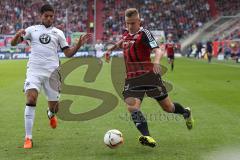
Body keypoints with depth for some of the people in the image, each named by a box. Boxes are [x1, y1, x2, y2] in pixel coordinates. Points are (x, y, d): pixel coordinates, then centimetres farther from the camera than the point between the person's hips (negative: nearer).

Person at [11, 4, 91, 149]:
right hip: (34, 71, -2)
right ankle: (28, 138, -17)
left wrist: (79, 44, -6)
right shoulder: (32, 30, 10)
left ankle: (51, 114, 46)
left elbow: (68, 53, 11)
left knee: (54, 108, 5)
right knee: (31, 99, -23)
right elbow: (13, 43, 2)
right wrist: (18, 35, -20)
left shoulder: (58, 33, 13)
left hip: (52, 73, 2)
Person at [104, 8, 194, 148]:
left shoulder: (144, 33, -9)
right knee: (132, 107, -22)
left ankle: (186, 113, 39)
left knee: (168, 107, 6)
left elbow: (158, 50, -23)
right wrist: (111, 49, 26)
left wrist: (156, 61, -43)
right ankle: (147, 137, -32)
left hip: (148, 74, -5)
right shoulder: (126, 33, 13)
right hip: (131, 78, 5)